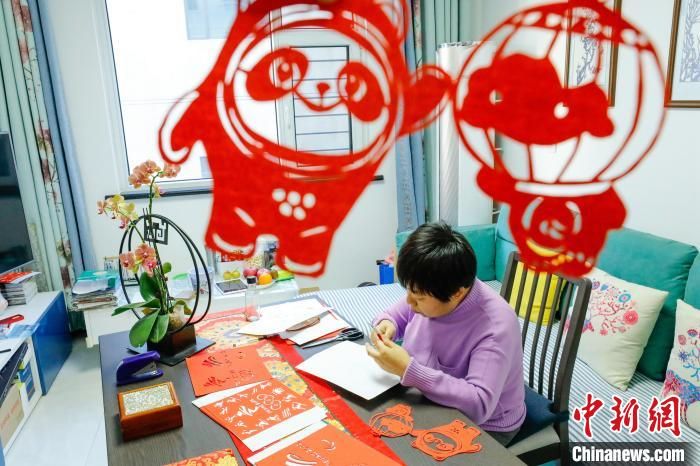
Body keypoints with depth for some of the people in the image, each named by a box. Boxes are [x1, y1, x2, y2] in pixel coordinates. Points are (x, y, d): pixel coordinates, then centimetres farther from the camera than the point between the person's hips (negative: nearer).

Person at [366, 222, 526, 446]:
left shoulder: (495, 326, -32)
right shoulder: (427, 292, -13)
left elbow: (478, 404, -37)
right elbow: (397, 315, 7)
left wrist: (407, 370, -40)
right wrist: (386, 324, -17)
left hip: (482, 427, -6)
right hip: (429, 402, 6)